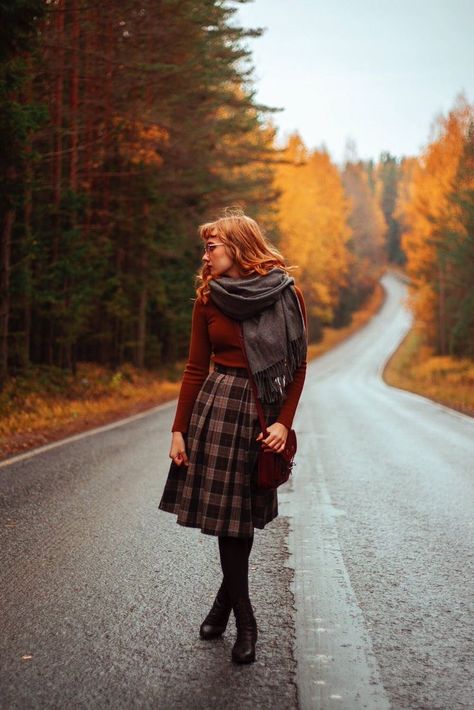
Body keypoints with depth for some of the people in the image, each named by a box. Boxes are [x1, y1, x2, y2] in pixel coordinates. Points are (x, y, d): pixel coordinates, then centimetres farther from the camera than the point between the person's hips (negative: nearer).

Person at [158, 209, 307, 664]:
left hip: (265, 411, -1)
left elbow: (298, 366, 1)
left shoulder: (288, 295, -1)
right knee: (226, 510, 1)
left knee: (243, 511, 1)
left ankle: (227, 598, 22)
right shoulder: (208, 298, 5)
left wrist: (284, 421, -9)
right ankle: (244, 620, 12)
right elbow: (196, 367, 6)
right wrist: (179, 429, 3)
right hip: (218, 403, 2)